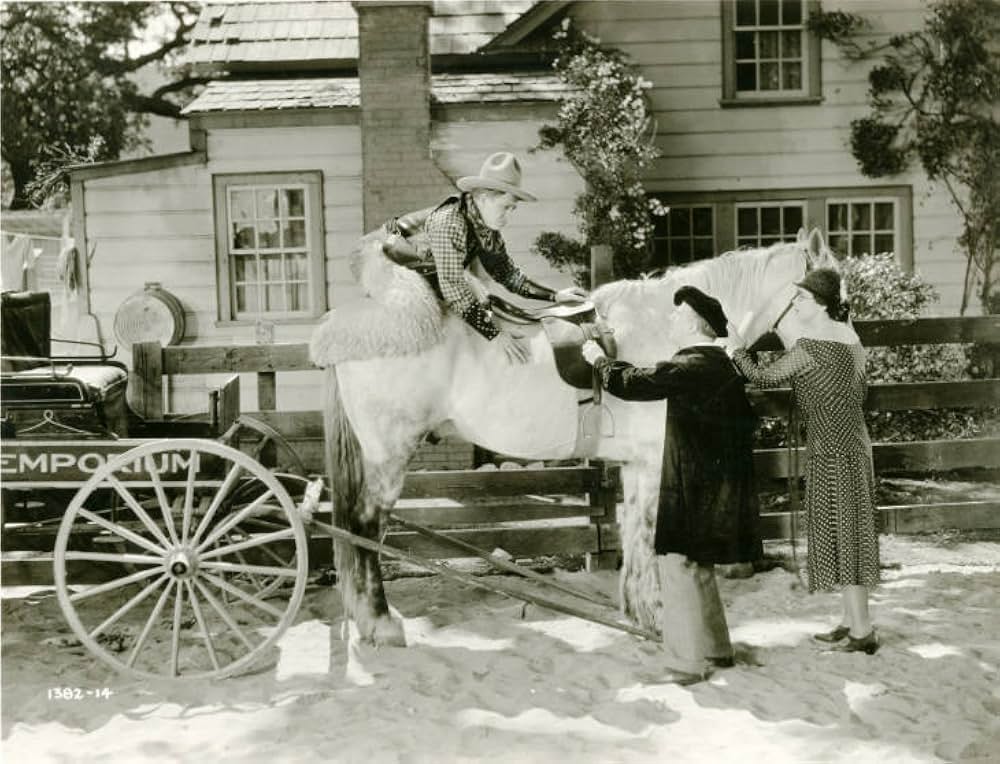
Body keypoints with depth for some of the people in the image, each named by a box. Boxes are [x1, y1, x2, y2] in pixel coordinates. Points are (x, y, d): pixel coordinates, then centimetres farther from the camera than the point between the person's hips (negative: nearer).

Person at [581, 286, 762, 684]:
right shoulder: (719, 364, 12)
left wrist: (599, 359, -3)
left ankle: (688, 662, -1)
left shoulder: (693, 366, -19)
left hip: (693, 487, -10)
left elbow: (632, 383, -22)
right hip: (711, 484, 10)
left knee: (679, 562, -6)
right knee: (694, 565, 19)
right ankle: (715, 649, 30)